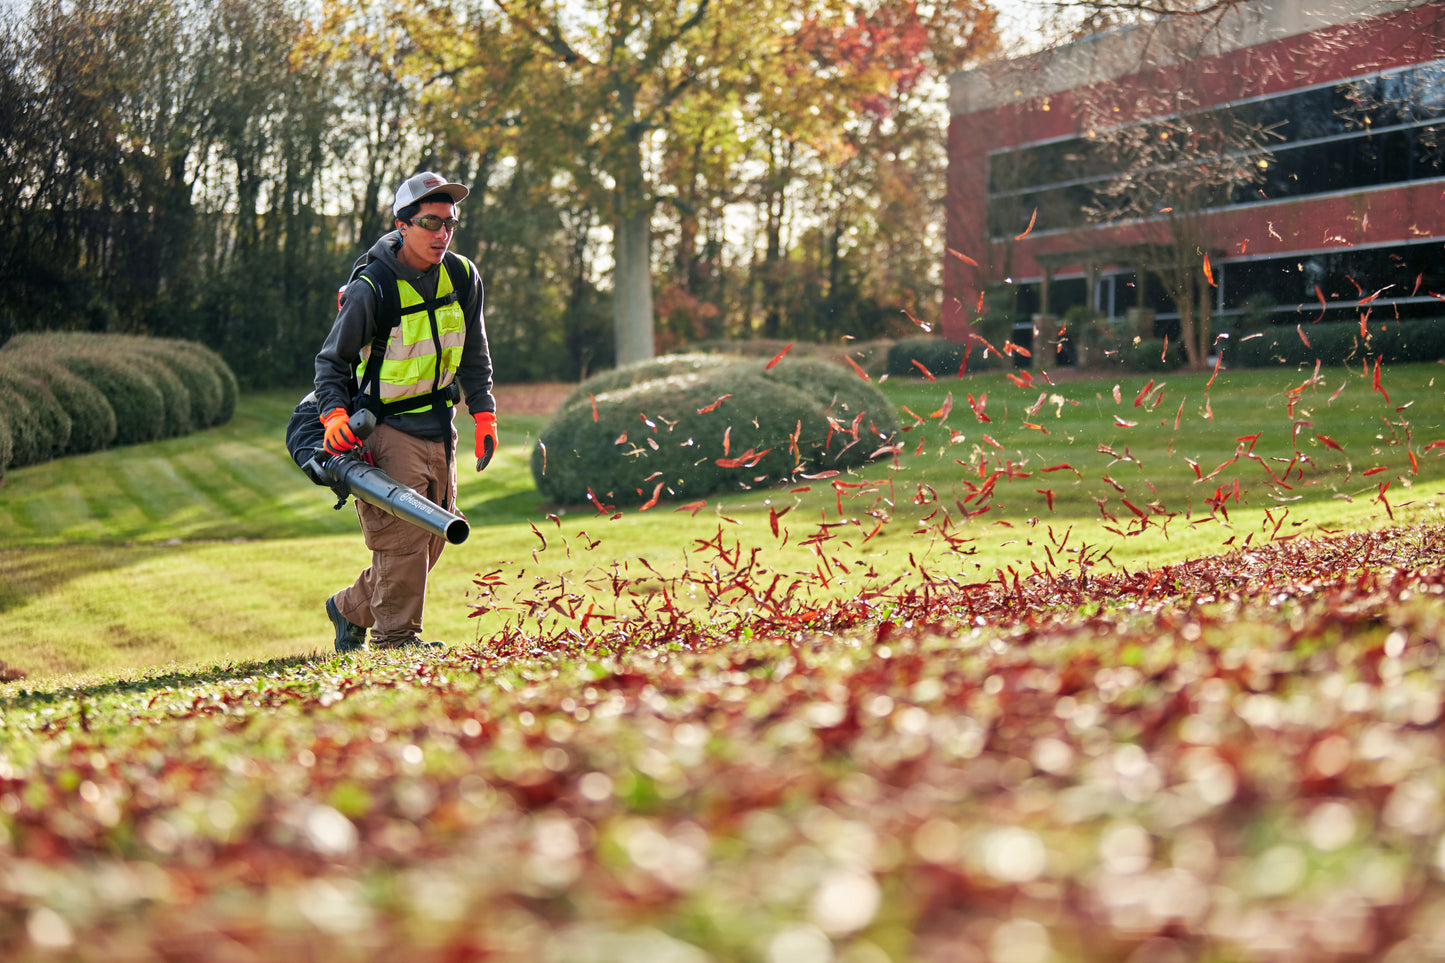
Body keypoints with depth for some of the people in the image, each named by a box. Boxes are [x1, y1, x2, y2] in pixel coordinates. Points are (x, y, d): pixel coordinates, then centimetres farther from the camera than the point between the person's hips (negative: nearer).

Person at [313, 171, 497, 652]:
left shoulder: (463, 278, 2)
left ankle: (350, 608, 29)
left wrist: (484, 414, 6)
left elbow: (474, 356, 14)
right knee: (402, 535, -12)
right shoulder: (371, 288, -15)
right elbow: (332, 360, -6)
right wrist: (335, 414, -21)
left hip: (438, 428, 6)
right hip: (385, 427, -6)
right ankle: (394, 639, 1)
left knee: (432, 539, 10)